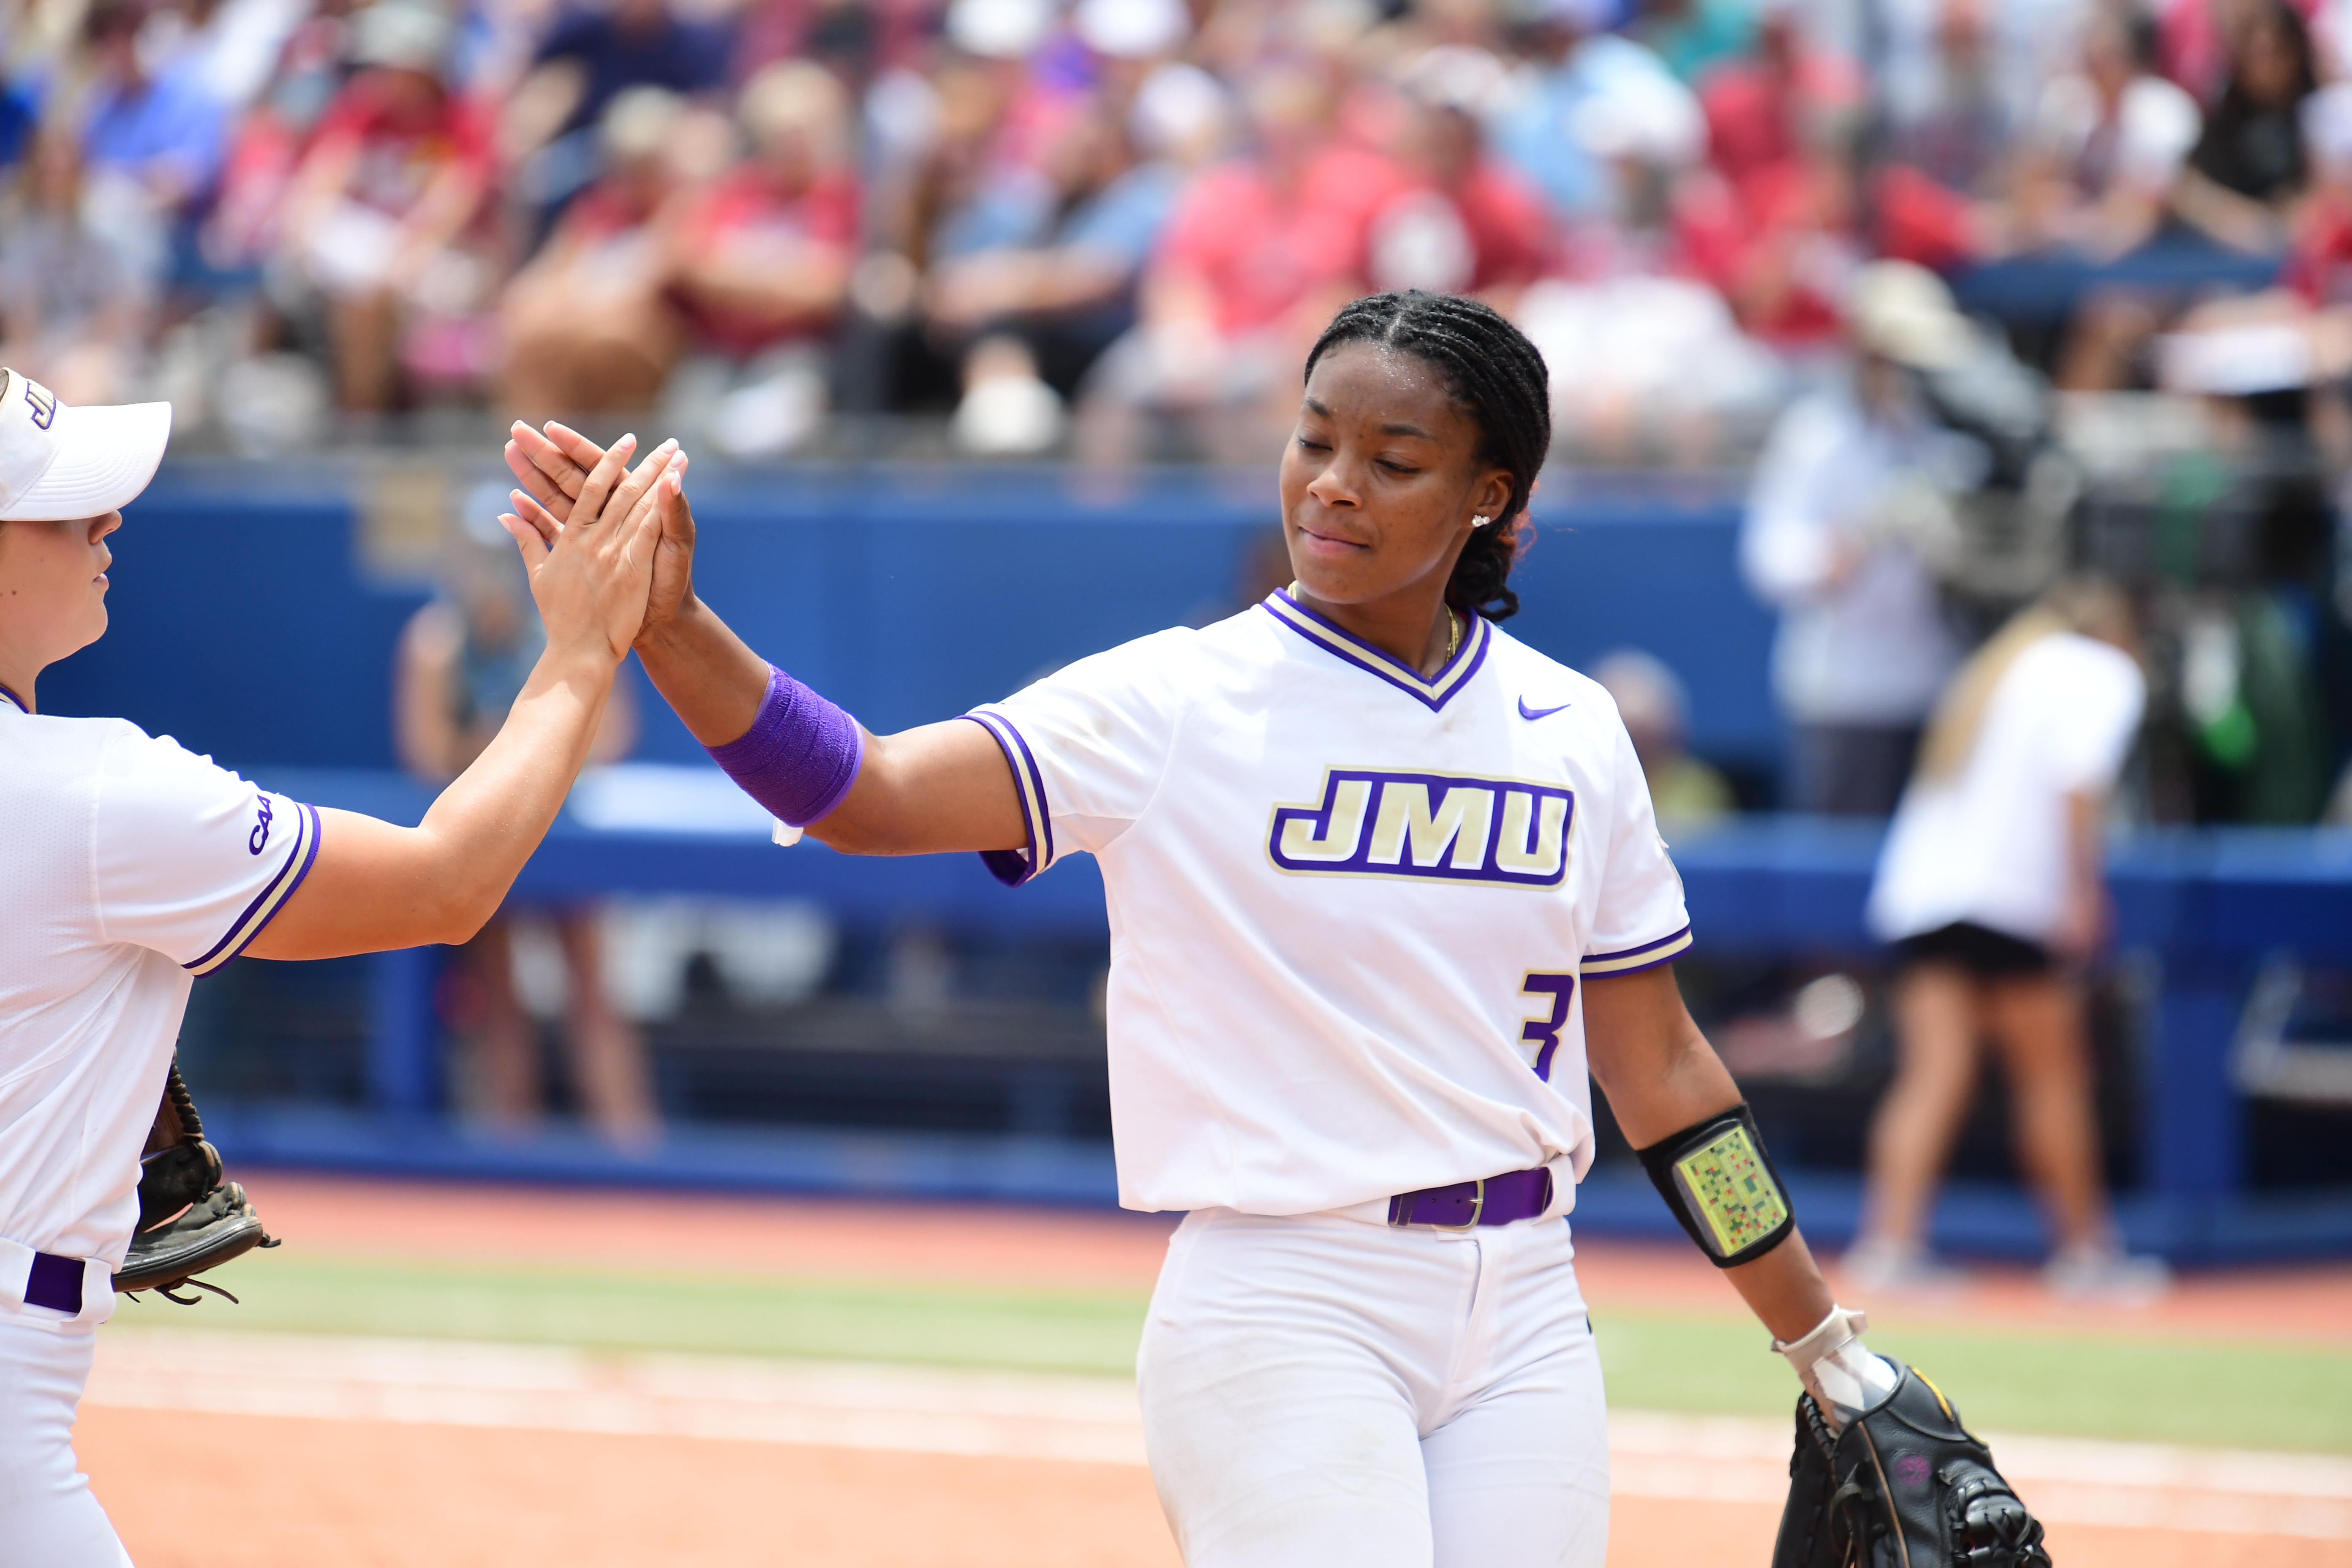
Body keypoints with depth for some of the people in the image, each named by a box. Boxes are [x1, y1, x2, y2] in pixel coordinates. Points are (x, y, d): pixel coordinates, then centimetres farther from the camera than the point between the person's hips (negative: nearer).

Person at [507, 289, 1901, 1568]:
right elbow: (869, 793, -17)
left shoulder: (1573, 729, 8)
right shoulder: (1181, 702, -4)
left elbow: (1660, 1067, 13)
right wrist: (670, 623, -33)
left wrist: (1829, 1352, 13)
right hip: (1281, 1309, -4)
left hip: (1523, 1315, 4)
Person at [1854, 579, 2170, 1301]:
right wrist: (2081, 889, -13)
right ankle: (2084, 1252, 14)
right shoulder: (2105, 674, 7)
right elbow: (2079, 784, -11)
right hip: (2007, 896, -6)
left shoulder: (1998, 669, 28)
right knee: (2053, 1073, 6)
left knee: (1934, 1075, 0)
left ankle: (1891, 1244, -14)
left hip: (1916, 889, 6)